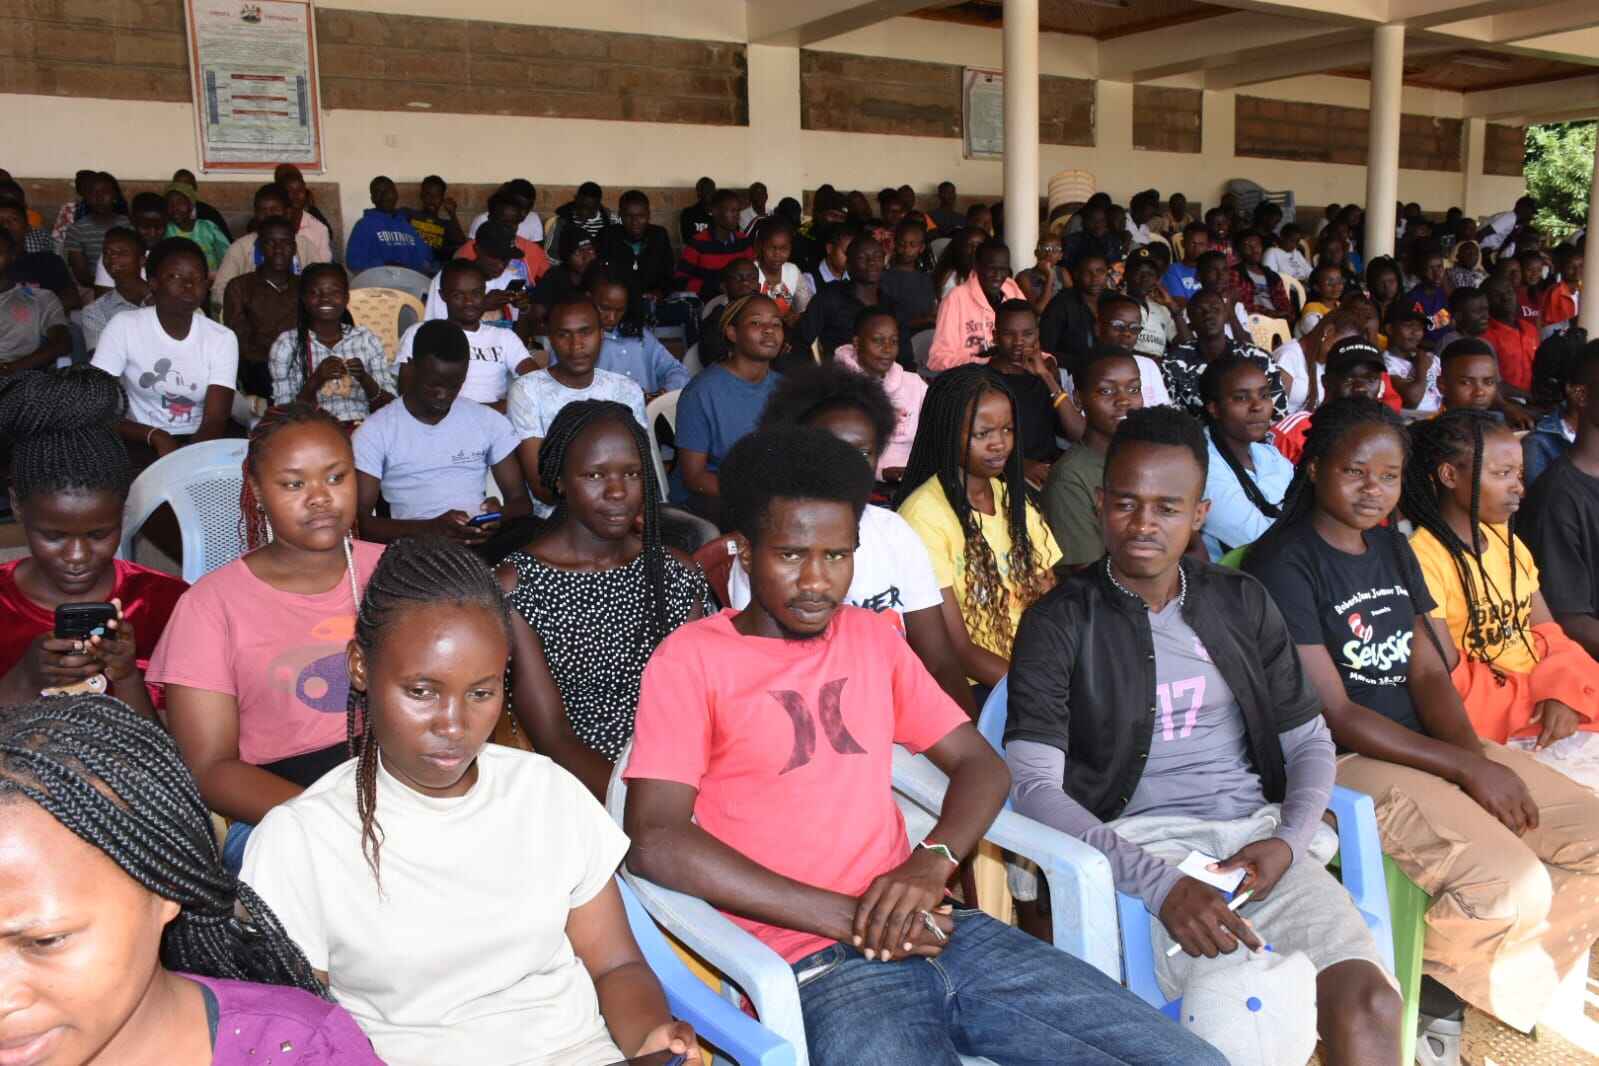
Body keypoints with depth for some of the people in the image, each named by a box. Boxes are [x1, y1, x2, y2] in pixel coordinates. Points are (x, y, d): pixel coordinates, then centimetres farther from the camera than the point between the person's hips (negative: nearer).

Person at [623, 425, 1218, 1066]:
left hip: (930, 931, 6)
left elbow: (979, 764, 17)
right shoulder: (690, 660, -1)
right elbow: (654, 842, -12)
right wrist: (847, 917, -13)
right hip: (813, 965, -5)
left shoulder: (873, 637, 17)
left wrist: (932, 862, -6)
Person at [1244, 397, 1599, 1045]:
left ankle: (1477, 985, 11)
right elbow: (1334, 713, -16)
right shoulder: (1282, 561, -13)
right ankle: (1417, 992, 7)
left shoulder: (1392, 546, 13)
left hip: (1434, 746, 9)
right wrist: (1467, 768, -17)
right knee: (1512, 886, -23)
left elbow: (1428, 671, 8)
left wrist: (1474, 755, -11)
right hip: (1346, 762, -9)